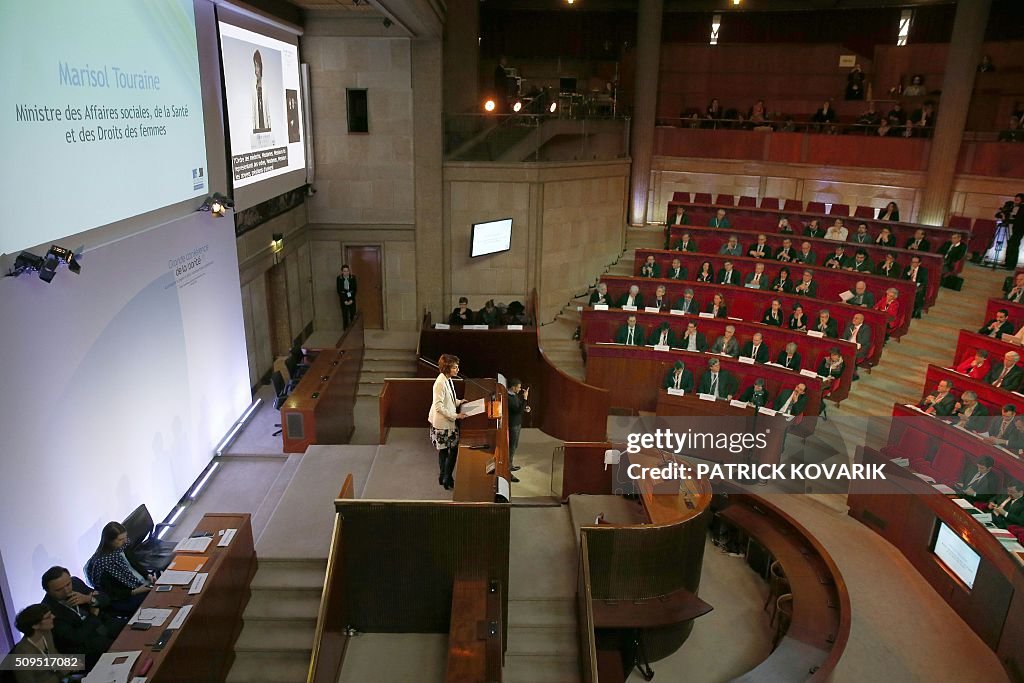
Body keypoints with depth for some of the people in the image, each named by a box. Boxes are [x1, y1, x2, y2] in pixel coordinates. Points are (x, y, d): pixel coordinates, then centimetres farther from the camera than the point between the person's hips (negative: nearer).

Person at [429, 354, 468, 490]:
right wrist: (455, 416, -21)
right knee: (444, 450, 7)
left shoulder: (449, 380, 4)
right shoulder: (440, 383, -23)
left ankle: (446, 478, 26)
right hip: (442, 423, -8)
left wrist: (459, 401, 6)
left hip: (450, 421, 8)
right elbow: (438, 407, -24)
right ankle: (445, 479, 22)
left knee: (454, 448, 12)